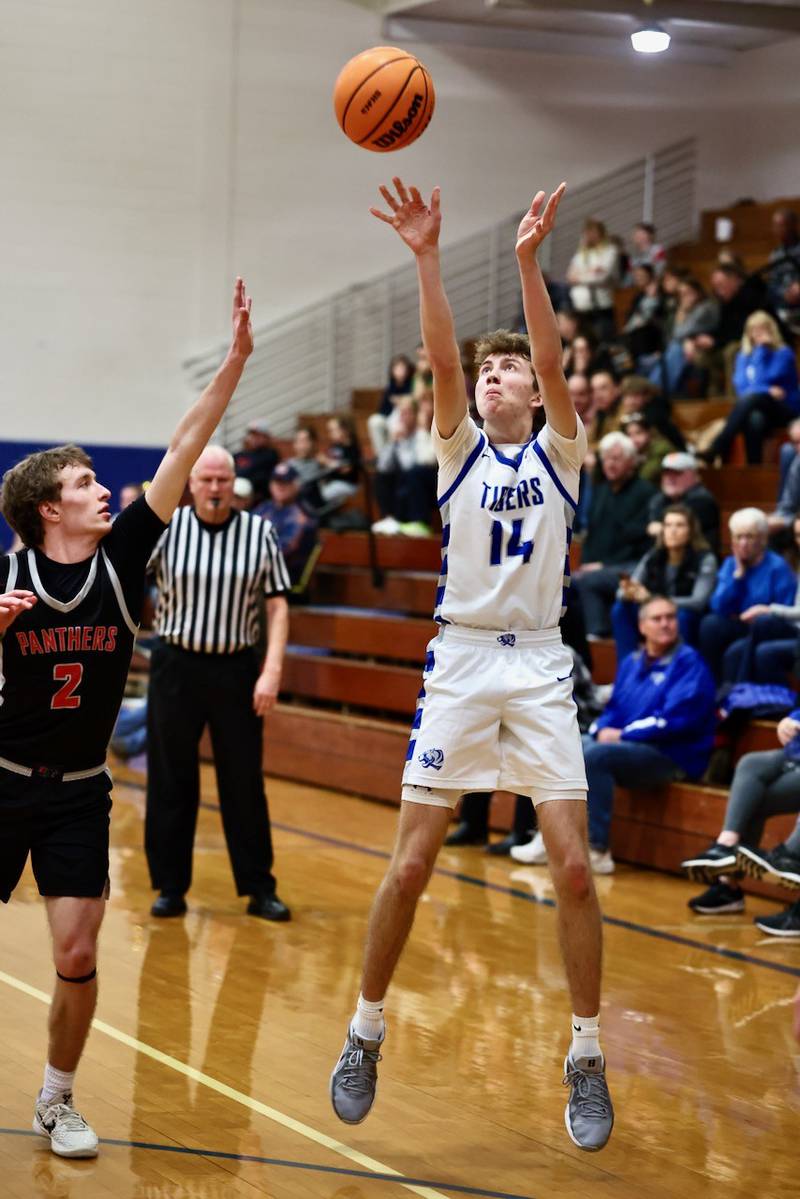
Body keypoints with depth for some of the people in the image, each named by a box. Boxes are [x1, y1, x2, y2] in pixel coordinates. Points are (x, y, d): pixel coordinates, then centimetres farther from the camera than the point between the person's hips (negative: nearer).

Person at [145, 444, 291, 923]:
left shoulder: (259, 532, 1)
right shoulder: (164, 529, 0)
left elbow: (278, 606, 2)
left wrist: (272, 670, -7)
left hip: (237, 670, 0)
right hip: (176, 664, 0)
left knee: (245, 783, 4)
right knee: (170, 781, 4)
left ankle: (259, 888, 13)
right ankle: (171, 886, 15)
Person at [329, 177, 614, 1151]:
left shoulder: (559, 454, 5)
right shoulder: (459, 450, 6)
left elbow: (552, 360, -12)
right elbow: (440, 358, -10)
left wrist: (528, 262, -26)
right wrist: (427, 257, -24)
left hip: (539, 668, 0)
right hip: (460, 662, 0)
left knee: (573, 865, -5)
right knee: (411, 863, -2)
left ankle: (586, 1057, 7)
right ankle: (365, 1035, 14)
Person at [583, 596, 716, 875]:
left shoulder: (689, 663, -5)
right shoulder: (631, 663, 18)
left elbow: (676, 719, -15)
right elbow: (613, 710, 19)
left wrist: (624, 735, -14)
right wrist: (602, 730, -5)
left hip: (672, 757, -7)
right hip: (627, 747, 7)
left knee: (594, 756, -30)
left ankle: (597, 850, -29)